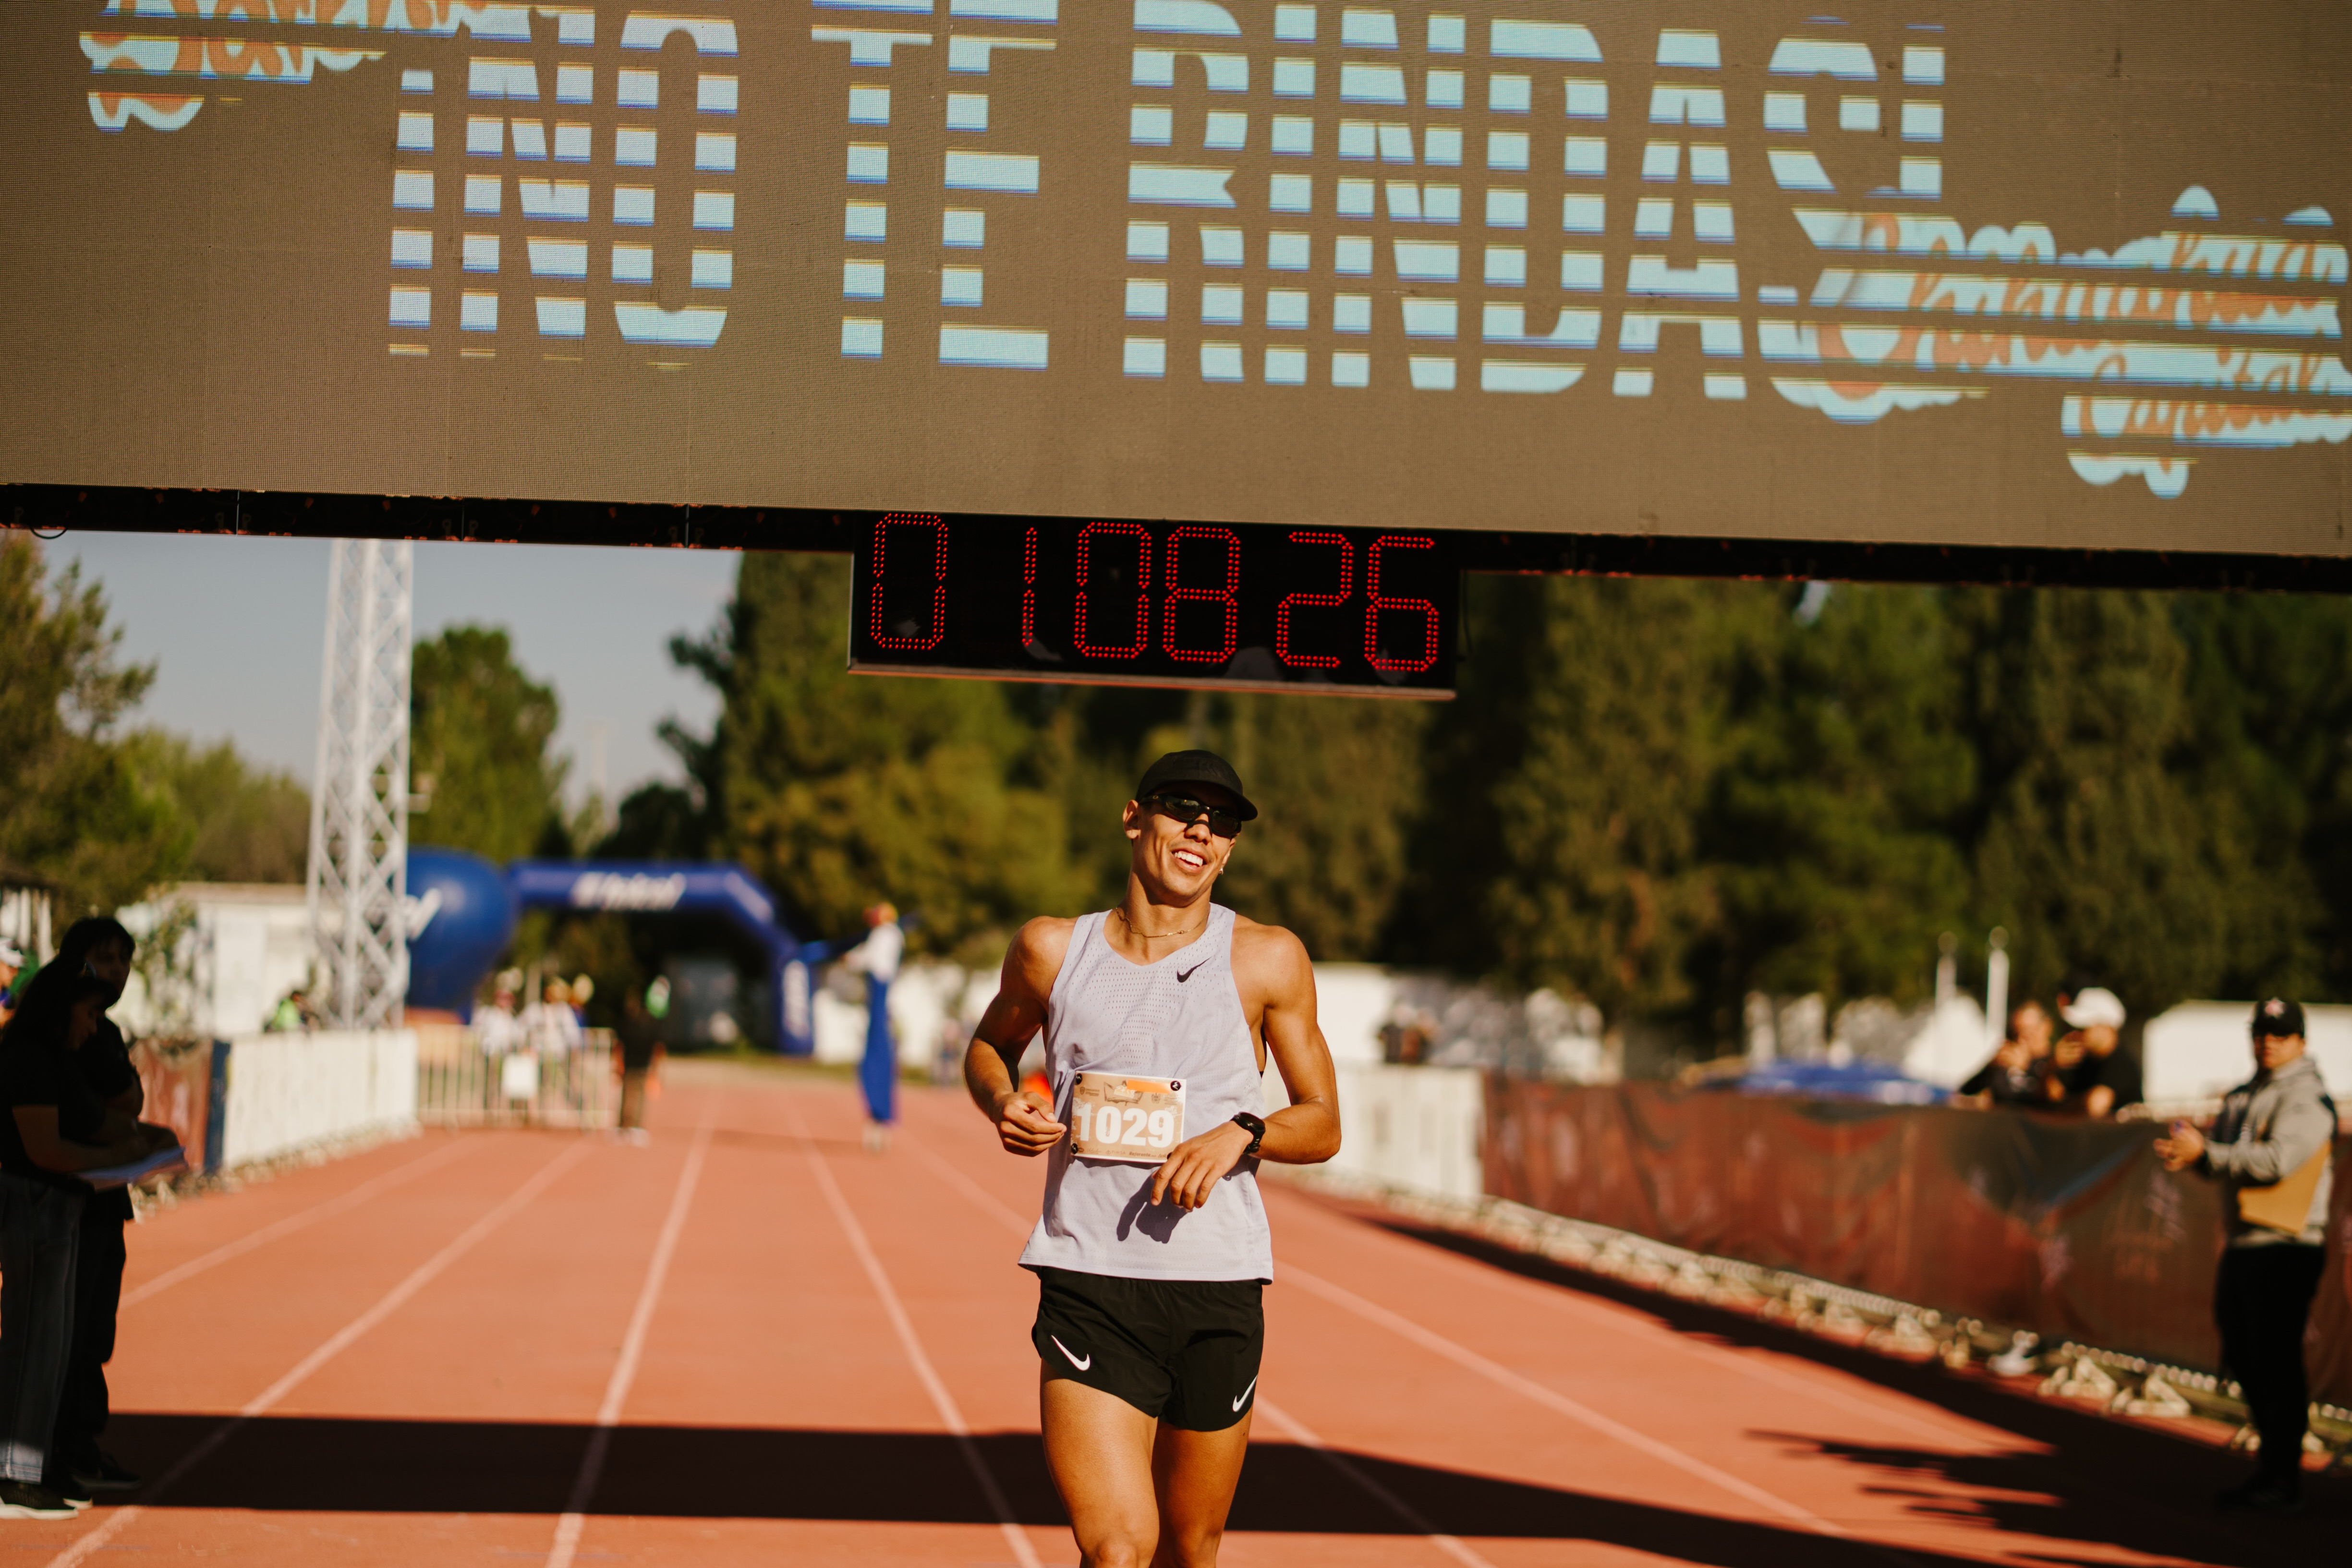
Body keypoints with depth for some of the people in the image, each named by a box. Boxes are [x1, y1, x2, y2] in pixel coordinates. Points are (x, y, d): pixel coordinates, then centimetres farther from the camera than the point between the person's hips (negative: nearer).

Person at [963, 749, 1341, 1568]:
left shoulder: (1269, 960, 3)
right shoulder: (1053, 950, 5)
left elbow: (1323, 1124, 8)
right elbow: (989, 1045, 25)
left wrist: (1240, 1132, -13)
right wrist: (1004, 1104, 2)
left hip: (1218, 1287, 1)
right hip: (1087, 1285, -1)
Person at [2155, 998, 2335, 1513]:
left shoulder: (2307, 1099, -9)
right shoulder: (2243, 1098, 18)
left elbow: (2276, 1160, -21)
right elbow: (2221, 1153, 18)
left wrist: (2205, 1153, -20)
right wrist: (2187, 1150, -5)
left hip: (2286, 1248, -9)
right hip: (2242, 1242, 9)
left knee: (2276, 1363, -9)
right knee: (2244, 1358, 13)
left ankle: (2283, 1483, -5)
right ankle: (2270, 1471, 23)